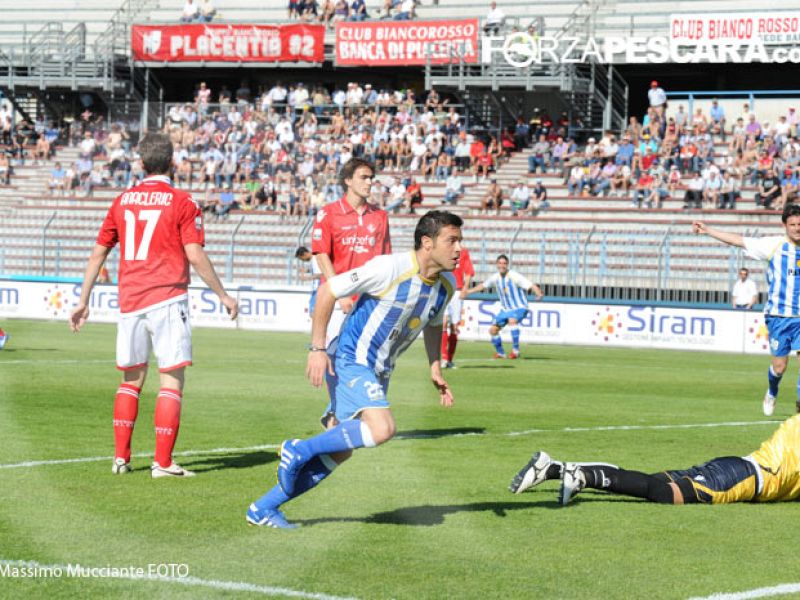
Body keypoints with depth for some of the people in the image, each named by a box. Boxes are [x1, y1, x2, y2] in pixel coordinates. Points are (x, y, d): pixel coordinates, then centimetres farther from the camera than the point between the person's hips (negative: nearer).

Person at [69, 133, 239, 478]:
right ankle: (162, 463, -7)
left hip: (129, 302, 5)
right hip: (167, 299, -4)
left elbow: (98, 253, 12)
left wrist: (83, 301, 19)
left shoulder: (122, 201, 10)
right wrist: (223, 296, 0)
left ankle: (121, 457, 15)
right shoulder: (182, 202, -3)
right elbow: (195, 256, -9)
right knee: (172, 381, -1)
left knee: (131, 379, 16)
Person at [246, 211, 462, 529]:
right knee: (382, 429, -28)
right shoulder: (390, 268, -21)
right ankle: (298, 450, -11)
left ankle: (263, 508, 16)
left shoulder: (446, 285, 3)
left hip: (377, 372, 8)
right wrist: (317, 348, -17)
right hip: (350, 361, -8)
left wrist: (435, 368, 12)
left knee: (336, 452, 6)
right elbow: (328, 290, -14)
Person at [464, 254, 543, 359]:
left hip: (519, 308, -7)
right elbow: (483, 286, 19)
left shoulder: (514, 276, -19)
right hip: (506, 309, 7)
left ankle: (516, 350, -34)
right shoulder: (495, 278, -1)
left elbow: (531, 286, -28)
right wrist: (468, 292, 19)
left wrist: (539, 294, -47)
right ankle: (500, 353, 26)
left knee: (512, 321, -37)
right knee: (493, 330, 4)